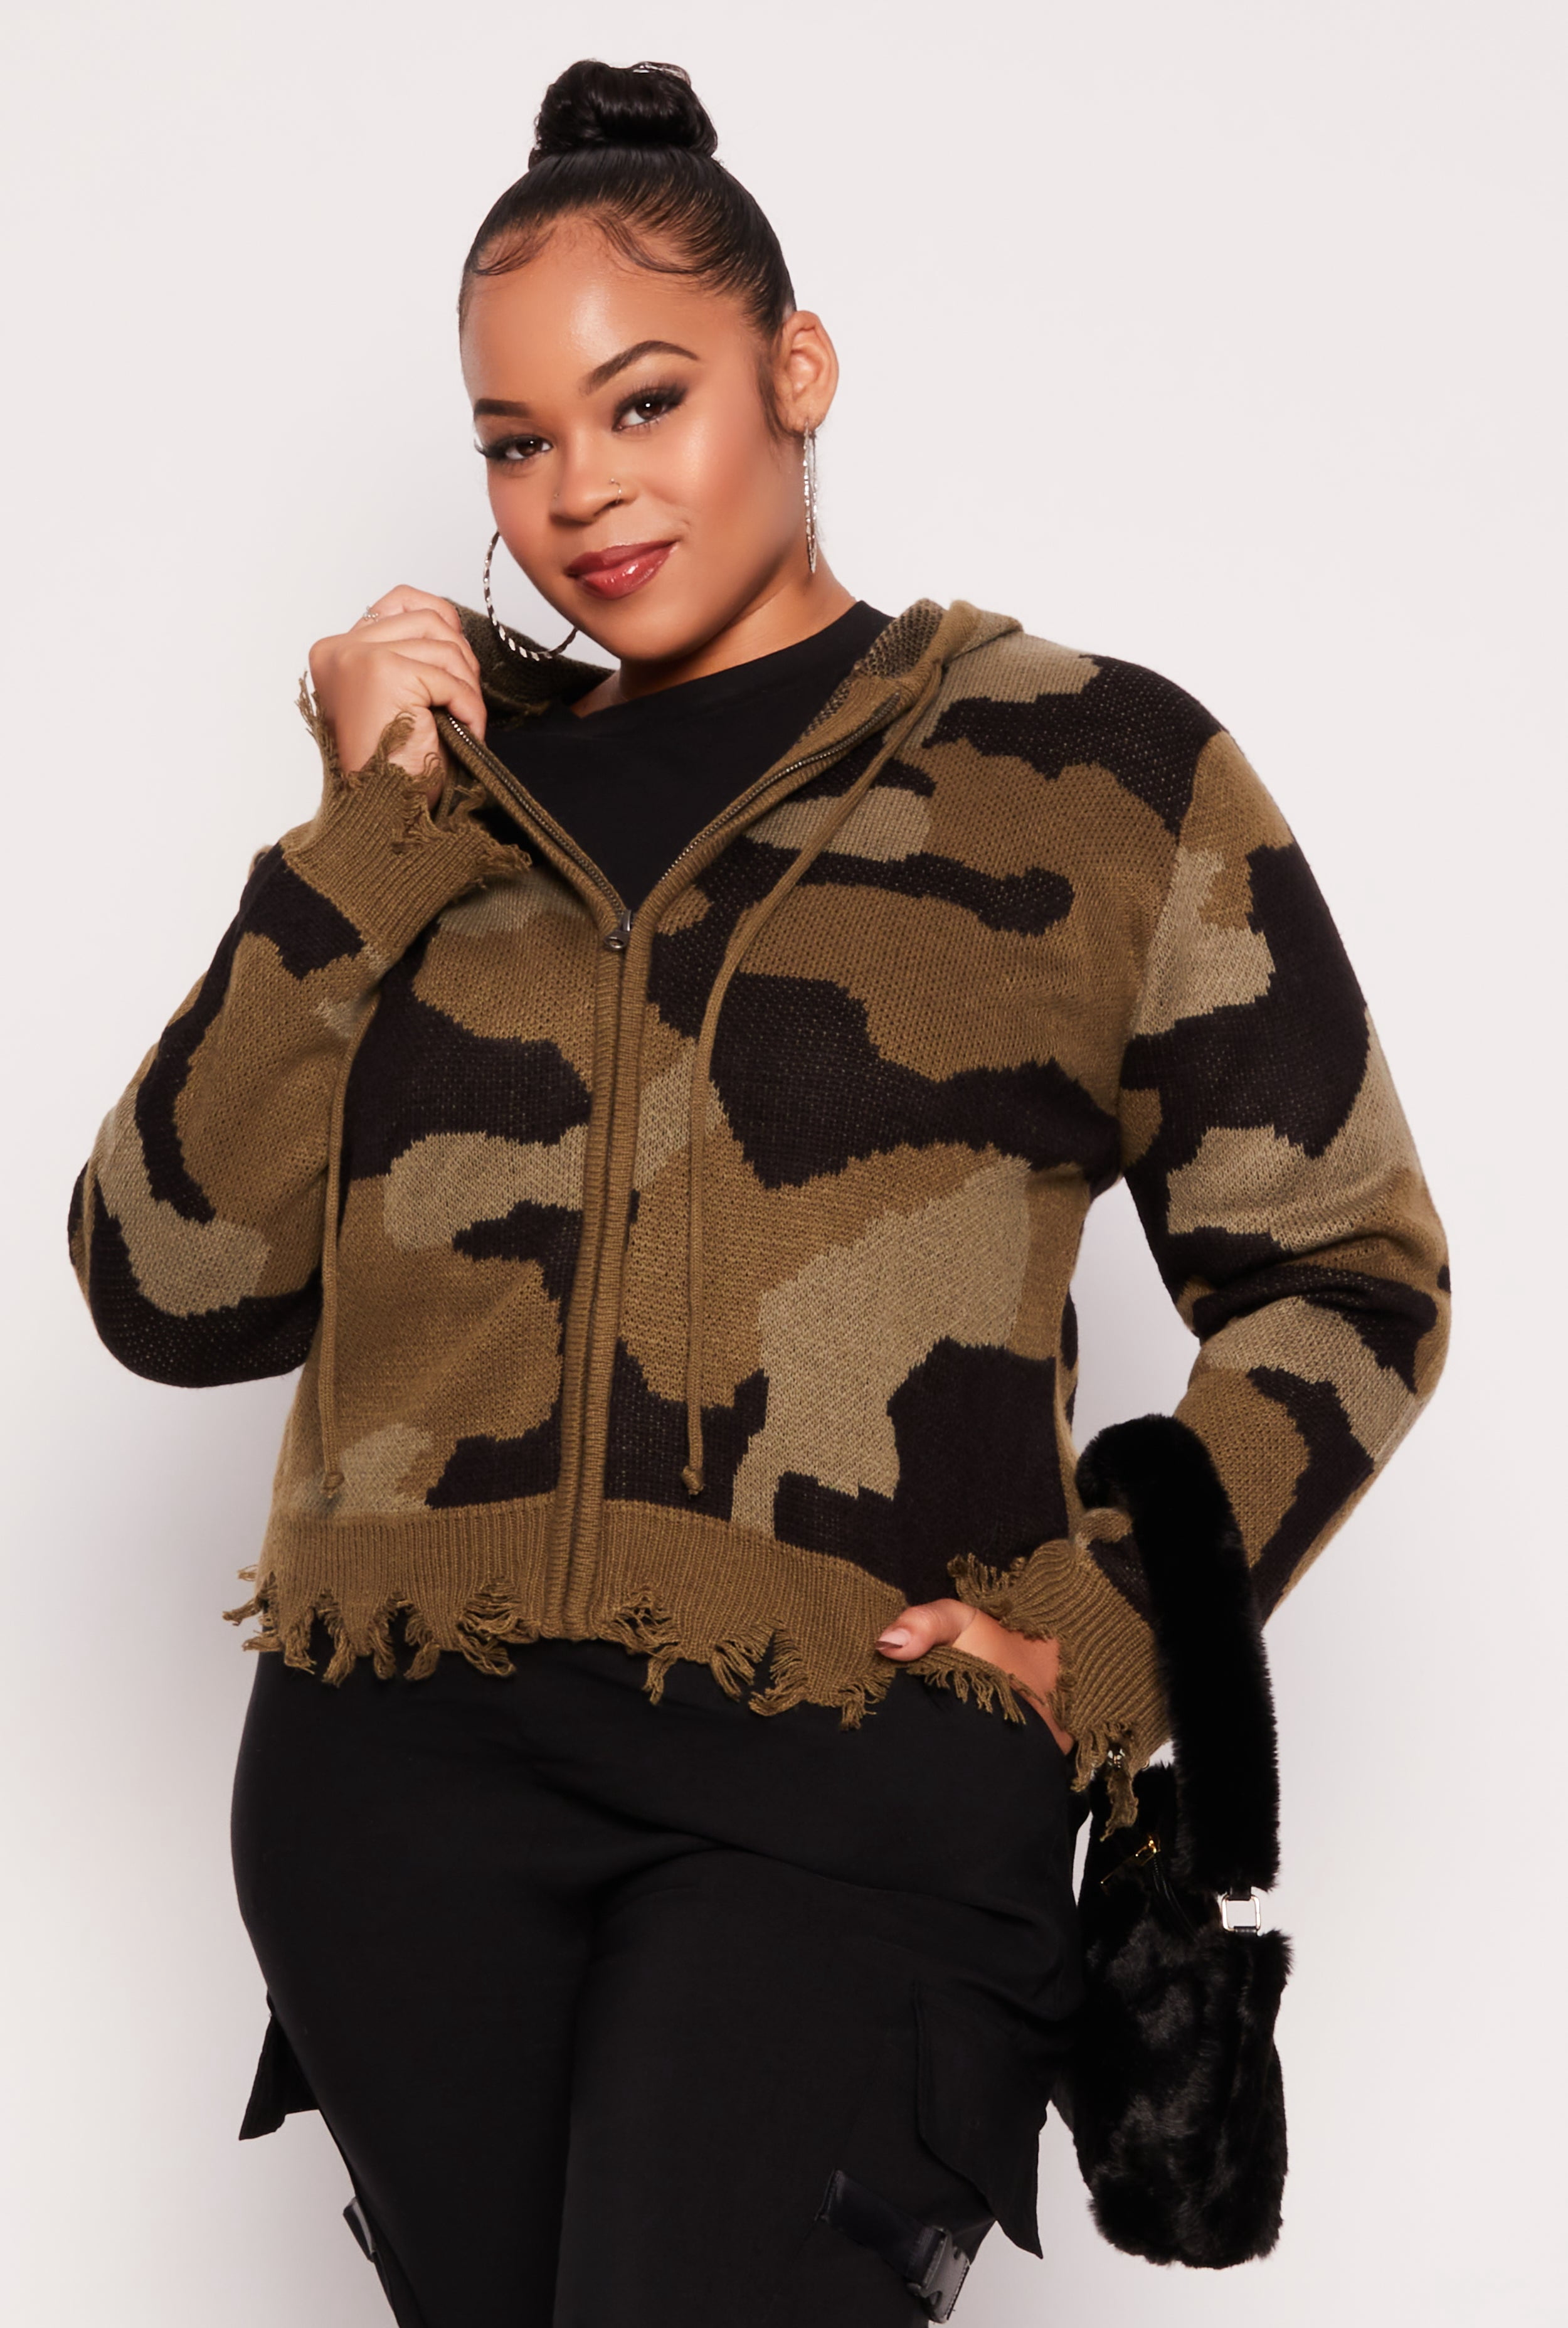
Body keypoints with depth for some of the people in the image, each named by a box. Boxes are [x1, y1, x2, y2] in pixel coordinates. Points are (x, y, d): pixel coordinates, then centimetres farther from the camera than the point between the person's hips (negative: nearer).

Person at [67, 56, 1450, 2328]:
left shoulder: (1095, 769, 7)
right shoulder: (450, 793, 15)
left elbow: (1346, 1276, 8)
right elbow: (167, 1286, 6)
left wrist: (1116, 1634, -5)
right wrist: (368, 842, 0)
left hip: (853, 1771, -3)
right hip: (403, 1775, 4)